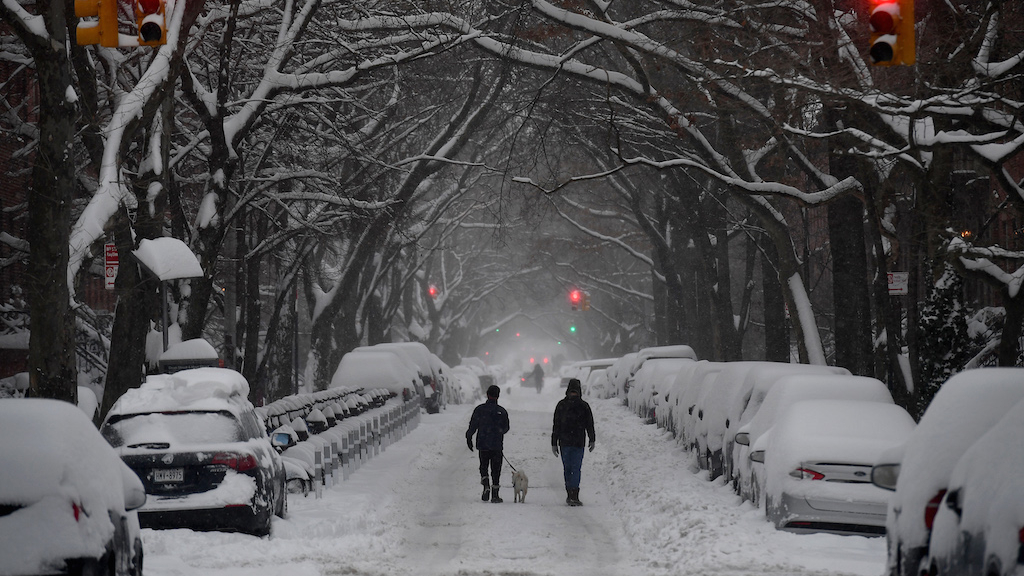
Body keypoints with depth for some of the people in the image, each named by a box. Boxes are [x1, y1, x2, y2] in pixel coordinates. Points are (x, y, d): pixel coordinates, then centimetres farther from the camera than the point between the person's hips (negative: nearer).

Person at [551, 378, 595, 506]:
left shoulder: (561, 405, 0)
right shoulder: (584, 406, -4)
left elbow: (556, 425, 1)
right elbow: (590, 425, 3)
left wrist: (554, 443, 5)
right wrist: (592, 440, 16)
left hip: (564, 442, 1)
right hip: (579, 442, -1)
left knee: (567, 468, 13)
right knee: (576, 469, -1)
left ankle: (569, 494, 15)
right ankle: (574, 496, -10)